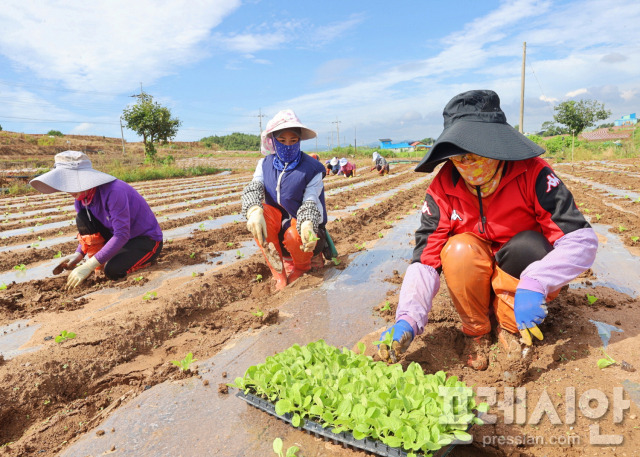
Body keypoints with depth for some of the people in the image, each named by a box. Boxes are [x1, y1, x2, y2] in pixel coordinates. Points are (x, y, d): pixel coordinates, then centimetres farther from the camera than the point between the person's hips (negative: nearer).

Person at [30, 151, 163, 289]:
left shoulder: (114, 191, -28)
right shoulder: (81, 198, -3)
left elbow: (122, 235, -30)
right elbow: (88, 230, 10)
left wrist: (89, 266, -30)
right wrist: (78, 255, -10)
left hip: (148, 240, -7)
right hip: (118, 239, 8)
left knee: (113, 270, -30)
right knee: (82, 217, -10)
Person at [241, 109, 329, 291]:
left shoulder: (312, 169, -12)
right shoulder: (265, 164, -1)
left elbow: (310, 203, -21)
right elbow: (253, 188, -17)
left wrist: (307, 224, -45)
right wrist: (254, 211, -42)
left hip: (302, 226, -3)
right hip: (278, 223, 3)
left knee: (294, 235, -38)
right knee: (261, 211, -29)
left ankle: (304, 265, 3)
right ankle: (279, 275, -18)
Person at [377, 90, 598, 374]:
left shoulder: (531, 173, -22)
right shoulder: (442, 189, -17)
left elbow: (582, 239, -26)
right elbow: (425, 260, -22)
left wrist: (533, 285, -42)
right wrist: (408, 321, -36)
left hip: (519, 276, 0)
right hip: (471, 283, 1)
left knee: (530, 245, -31)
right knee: (459, 249, -30)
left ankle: (510, 326, -6)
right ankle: (476, 331, -5)